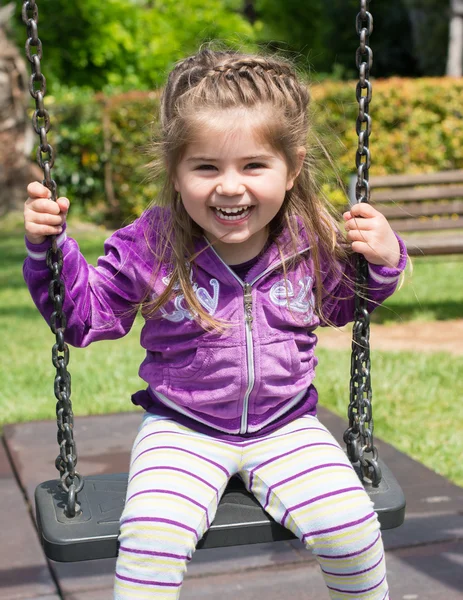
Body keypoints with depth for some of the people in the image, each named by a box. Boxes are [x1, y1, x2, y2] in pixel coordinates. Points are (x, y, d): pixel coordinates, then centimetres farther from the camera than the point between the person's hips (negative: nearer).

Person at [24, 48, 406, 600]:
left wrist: (382, 260, -5)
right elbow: (85, 315, -1)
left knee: (349, 526, -15)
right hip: (181, 430, -1)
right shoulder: (151, 244, -12)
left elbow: (339, 305, 15)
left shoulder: (311, 241, -6)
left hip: (285, 426, 2)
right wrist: (48, 246, -16)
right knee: (151, 534, -27)